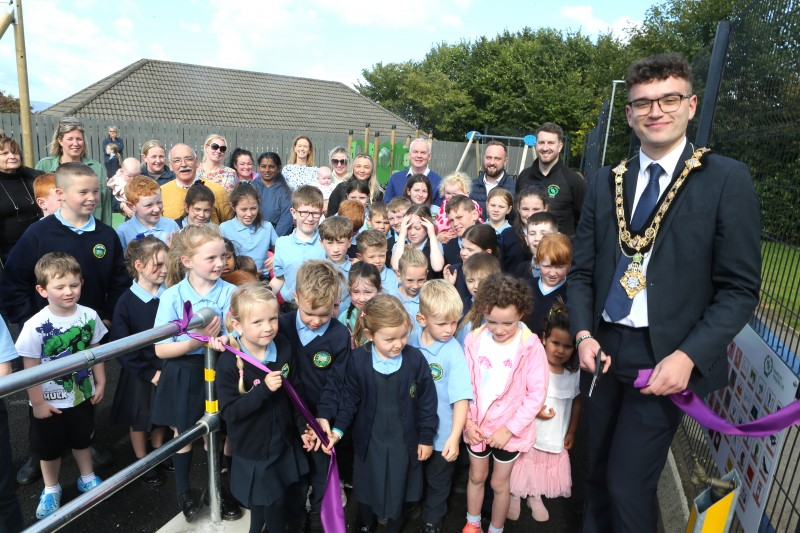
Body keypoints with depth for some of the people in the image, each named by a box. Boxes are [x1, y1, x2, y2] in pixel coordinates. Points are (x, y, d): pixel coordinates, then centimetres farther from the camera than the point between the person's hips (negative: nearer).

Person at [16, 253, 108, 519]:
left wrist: (100, 383, 3)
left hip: (82, 395, 3)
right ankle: (51, 490, 42)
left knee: (83, 440, 23)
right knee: (49, 449, 18)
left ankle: (87, 478, 47)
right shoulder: (35, 326, -24)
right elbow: (30, 369, -17)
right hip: (49, 401, -2)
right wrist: (37, 402, -12)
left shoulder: (89, 316, -14)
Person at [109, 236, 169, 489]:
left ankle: (159, 453, 44)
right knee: (139, 420, 17)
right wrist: (149, 373, -14)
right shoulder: (127, 302, -16)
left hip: (168, 369, 3)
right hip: (140, 374, -2)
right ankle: (142, 462, 37)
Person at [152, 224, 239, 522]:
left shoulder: (231, 293, -12)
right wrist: (195, 342, -27)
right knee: (183, 435, 19)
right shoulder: (172, 296, -13)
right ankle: (184, 491, 45)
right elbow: (161, 349, -12)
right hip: (183, 376, 0)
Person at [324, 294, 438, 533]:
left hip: (403, 441, -1)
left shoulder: (416, 359, -19)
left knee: (399, 491, 18)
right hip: (369, 439, 1)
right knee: (366, 487, 23)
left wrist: (426, 437, -2)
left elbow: (427, 401, -8)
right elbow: (350, 398, -4)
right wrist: (338, 428, -11)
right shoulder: (357, 360, -17)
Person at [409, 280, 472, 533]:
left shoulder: (454, 353, -23)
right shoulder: (411, 340, -14)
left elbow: (462, 398, -25)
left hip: (441, 433, -3)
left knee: (437, 481, 21)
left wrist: (454, 437, -32)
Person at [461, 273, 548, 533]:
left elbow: (537, 394, -15)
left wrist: (510, 429, -15)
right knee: (476, 477, 22)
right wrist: (468, 421, -8)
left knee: (499, 484, 16)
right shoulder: (474, 340, -12)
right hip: (477, 426, 3)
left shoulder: (531, 347, -20)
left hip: (510, 430, -2)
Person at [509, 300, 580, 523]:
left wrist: (571, 432, 9)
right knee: (523, 466, 12)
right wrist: (534, 410, -25)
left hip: (556, 438, 4)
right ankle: (514, 495, 37)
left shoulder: (574, 374, -6)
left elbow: (576, 403, 7)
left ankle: (535, 496, 42)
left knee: (547, 469, 17)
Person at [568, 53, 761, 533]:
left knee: (629, 485, 1)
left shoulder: (728, 179, -5)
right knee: (598, 471, 17)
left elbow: (740, 289, -7)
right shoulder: (607, 182, 7)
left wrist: (687, 356, -17)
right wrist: (584, 334, -6)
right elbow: (582, 270, 8)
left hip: (667, 357, -4)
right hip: (606, 347, 4)